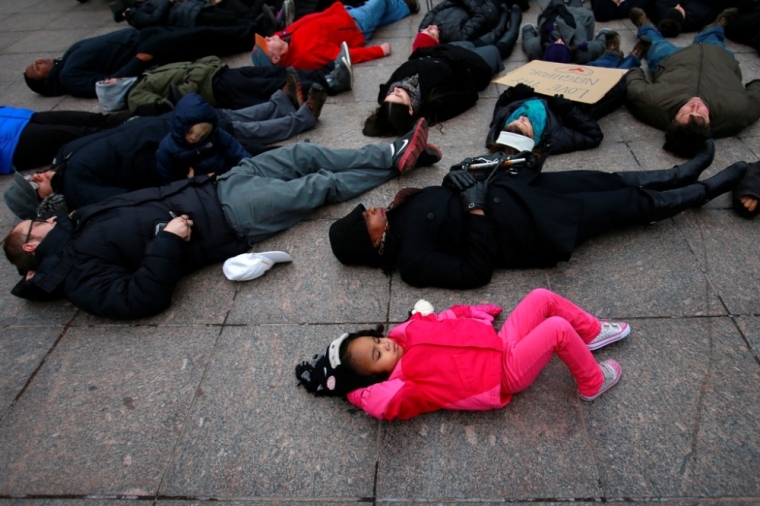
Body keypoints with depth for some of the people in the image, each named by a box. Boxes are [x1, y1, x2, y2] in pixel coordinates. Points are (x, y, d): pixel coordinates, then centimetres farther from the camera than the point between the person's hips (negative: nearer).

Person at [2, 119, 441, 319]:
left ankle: (394, 153, 11)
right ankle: (394, 164, 13)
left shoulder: (82, 222, 20)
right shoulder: (76, 272, -6)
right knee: (321, 185, -7)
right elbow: (141, 299, -22)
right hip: (230, 218, -8)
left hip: (214, 188, 8)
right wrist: (167, 238, -28)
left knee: (305, 154, 2)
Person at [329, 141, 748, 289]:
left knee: (604, 182, 13)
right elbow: (476, 272, -24)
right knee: (625, 205, 4)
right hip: (525, 232, -7)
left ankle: (680, 174, 33)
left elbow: (441, 196, 14)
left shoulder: (400, 214, 2)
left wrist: (466, 175, -4)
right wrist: (478, 210, -25)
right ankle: (702, 192, 26)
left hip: (502, 192, 7)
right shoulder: (412, 260, -21)